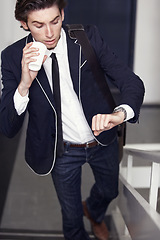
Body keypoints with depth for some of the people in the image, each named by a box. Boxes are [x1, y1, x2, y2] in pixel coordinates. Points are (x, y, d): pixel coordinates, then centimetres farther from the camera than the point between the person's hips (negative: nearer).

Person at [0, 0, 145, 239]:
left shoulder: (88, 38, -17)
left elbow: (132, 82, -18)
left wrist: (120, 113, -41)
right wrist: (24, 84, -37)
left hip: (104, 140, 2)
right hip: (63, 151, -2)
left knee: (109, 190, 30)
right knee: (71, 214, 19)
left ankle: (93, 212, 67)